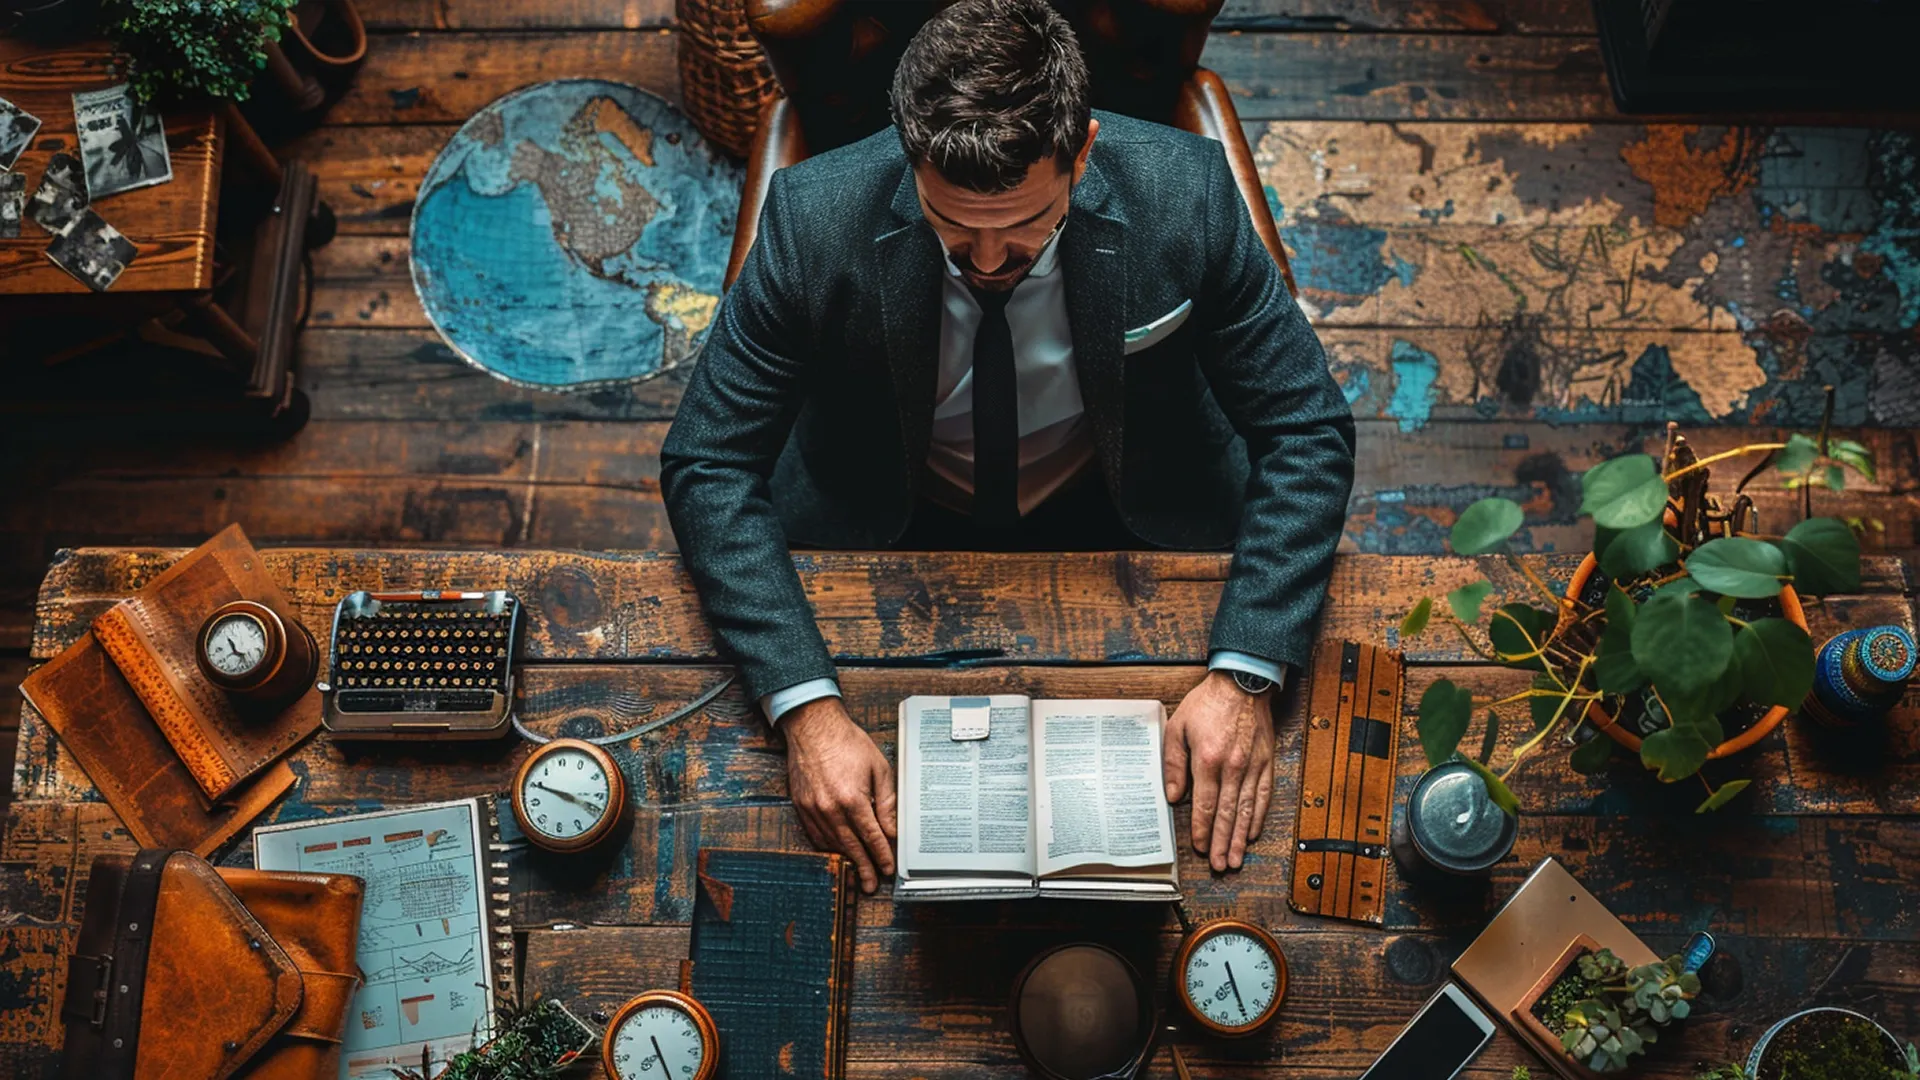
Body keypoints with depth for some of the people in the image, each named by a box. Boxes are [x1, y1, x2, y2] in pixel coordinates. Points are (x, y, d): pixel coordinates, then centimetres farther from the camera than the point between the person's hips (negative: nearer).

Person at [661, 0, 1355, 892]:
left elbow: (1306, 435, -16)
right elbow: (706, 467, -20)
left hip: (1121, 520, 0)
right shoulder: (815, 218, -27)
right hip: (893, 529, 1)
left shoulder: (1185, 196, -25)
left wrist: (1244, 678, -29)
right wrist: (806, 709, -33)